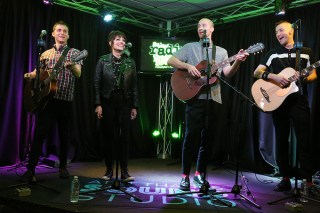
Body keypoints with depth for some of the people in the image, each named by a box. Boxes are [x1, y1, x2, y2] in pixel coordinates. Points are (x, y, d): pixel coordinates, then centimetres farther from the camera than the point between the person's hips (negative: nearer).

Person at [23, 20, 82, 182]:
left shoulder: (74, 53, 5)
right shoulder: (46, 54, 14)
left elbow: (78, 74, -9)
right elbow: (38, 72, 19)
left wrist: (72, 66, -32)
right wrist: (30, 75, -4)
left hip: (66, 100, -1)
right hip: (46, 98, 1)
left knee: (64, 135, 7)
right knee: (39, 134, -5)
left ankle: (63, 166, 21)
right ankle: (30, 169, 0)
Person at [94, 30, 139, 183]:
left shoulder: (130, 62, 7)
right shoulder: (103, 60, 2)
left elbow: (134, 85, 7)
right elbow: (97, 83, 0)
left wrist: (134, 106, 4)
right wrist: (98, 104, -8)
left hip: (124, 102, 1)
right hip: (107, 102, -1)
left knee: (124, 136, -1)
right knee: (108, 136, 3)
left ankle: (124, 171, 6)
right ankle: (109, 170, 13)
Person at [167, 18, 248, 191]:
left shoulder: (221, 51, 17)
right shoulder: (190, 47, 11)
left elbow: (227, 74, 5)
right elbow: (170, 60, 2)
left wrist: (237, 62, -13)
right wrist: (188, 66, -12)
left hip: (214, 99, 3)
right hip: (195, 97, -3)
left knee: (207, 138, 6)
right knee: (191, 136, -7)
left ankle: (200, 173, 18)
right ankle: (185, 175, 3)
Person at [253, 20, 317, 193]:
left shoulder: (306, 52, 9)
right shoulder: (273, 54, 11)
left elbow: (313, 75, 9)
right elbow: (257, 72, 2)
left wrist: (304, 77, -15)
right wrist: (273, 76, -16)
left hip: (299, 102, -2)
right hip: (278, 102, 2)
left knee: (304, 142, -5)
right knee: (281, 141, 5)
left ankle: (308, 182, 1)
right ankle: (285, 179, 14)